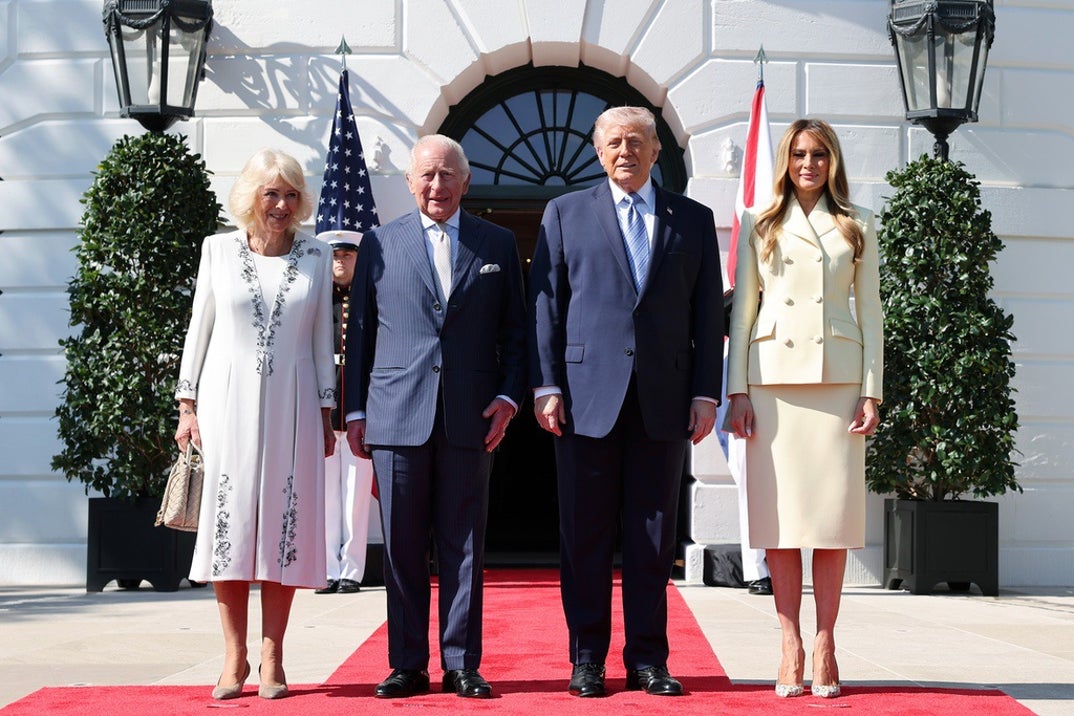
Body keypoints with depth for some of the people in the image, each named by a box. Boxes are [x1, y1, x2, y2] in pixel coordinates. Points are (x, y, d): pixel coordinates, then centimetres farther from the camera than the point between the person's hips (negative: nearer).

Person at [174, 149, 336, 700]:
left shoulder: (316, 256, 7)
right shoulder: (218, 249, 5)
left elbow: (323, 341, 9)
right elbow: (199, 329, 8)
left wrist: (326, 414, 6)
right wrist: (187, 405, 3)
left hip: (291, 405, 0)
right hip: (228, 401, 0)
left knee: (283, 525, -1)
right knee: (230, 523, -2)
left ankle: (272, 659, 6)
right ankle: (234, 658, 5)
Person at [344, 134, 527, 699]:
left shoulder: (498, 245, 11)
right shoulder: (379, 244, 9)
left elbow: (515, 333, 11)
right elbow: (359, 333, 10)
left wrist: (509, 397, -2)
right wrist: (354, 410, 4)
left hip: (470, 419, 0)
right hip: (396, 416, 0)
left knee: (464, 547, 4)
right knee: (402, 548, 4)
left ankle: (461, 665, 12)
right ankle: (408, 666, 13)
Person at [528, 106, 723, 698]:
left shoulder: (693, 220, 12)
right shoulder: (565, 213, 10)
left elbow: (708, 313, 9)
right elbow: (544, 304, 5)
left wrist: (706, 393, 1)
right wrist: (546, 387, -4)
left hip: (663, 400, 1)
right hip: (587, 397, -1)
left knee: (653, 537, 5)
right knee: (585, 537, 3)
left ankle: (647, 659, 14)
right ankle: (587, 659, 13)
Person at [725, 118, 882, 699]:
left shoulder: (856, 227, 13)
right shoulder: (759, 226, 11)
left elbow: (870, 312, 10)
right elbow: (742, 311, 8)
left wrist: (871, 389, 0)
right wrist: (738, 390, -1)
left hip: (837, 377, 0)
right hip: (773, 378, 0)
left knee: (834, 511, -3)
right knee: (780, 512, -2)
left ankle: (824, 646, 4)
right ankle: (791, 647, 2)